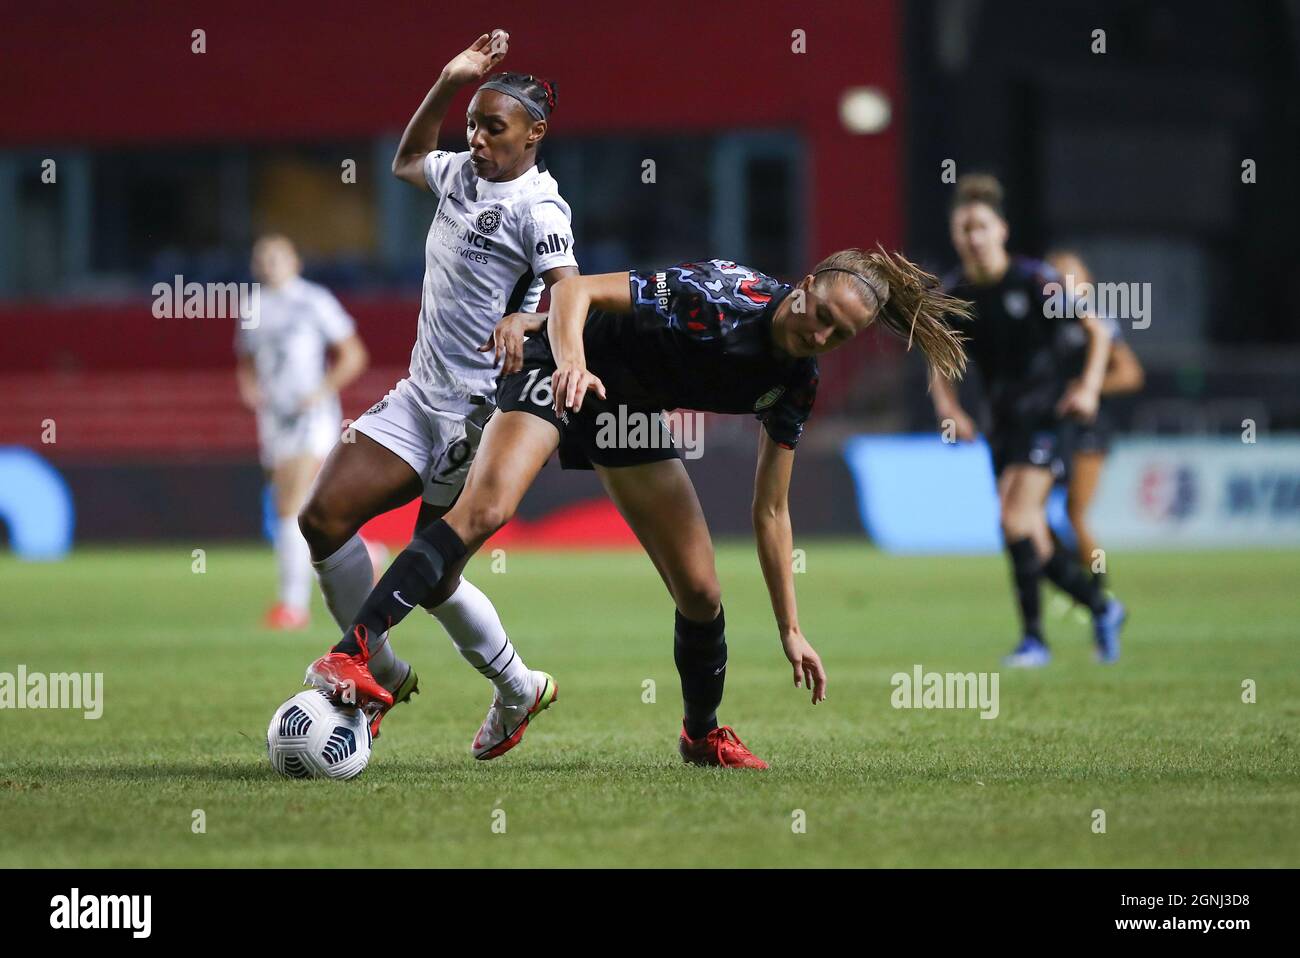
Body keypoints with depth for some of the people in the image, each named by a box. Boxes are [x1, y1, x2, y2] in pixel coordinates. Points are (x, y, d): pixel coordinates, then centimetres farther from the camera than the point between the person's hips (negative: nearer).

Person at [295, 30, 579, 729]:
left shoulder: (537, 206, -12)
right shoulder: (461, 174, 11)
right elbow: (406, 161, 34)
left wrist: (526, 320, -45)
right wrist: (447, 84, 21)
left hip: (481, 409, -8)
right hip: (420, 394, 8)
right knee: (324, 515, -7)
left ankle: (518, 689, 21)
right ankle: (382, 675, 5)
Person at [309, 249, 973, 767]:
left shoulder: (794, 382, -9)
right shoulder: (719, 299, -30)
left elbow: (770, 511, 0)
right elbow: (576, 289, -34)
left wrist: (790, 630, -2)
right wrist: (572, 361, -54)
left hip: (632, 413, 7)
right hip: (565, 371, -7)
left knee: (700, 592, 3)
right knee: (484, 509, -32)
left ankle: (701, 734, 31)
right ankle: (348, 655, -39)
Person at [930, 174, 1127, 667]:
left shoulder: (1035, 280, -11)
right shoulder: (953, 295, 2)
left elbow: (1097, 331, -5)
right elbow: (940, 365, 14)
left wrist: (1088, 388, -17)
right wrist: (948, 409, -4)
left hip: (1045, 417, -6)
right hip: (1003, 423, 6)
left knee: (1016, 520, -20)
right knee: (1033, 542, 4)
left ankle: (1034, 638, -14)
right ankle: (1102, 608, 26)